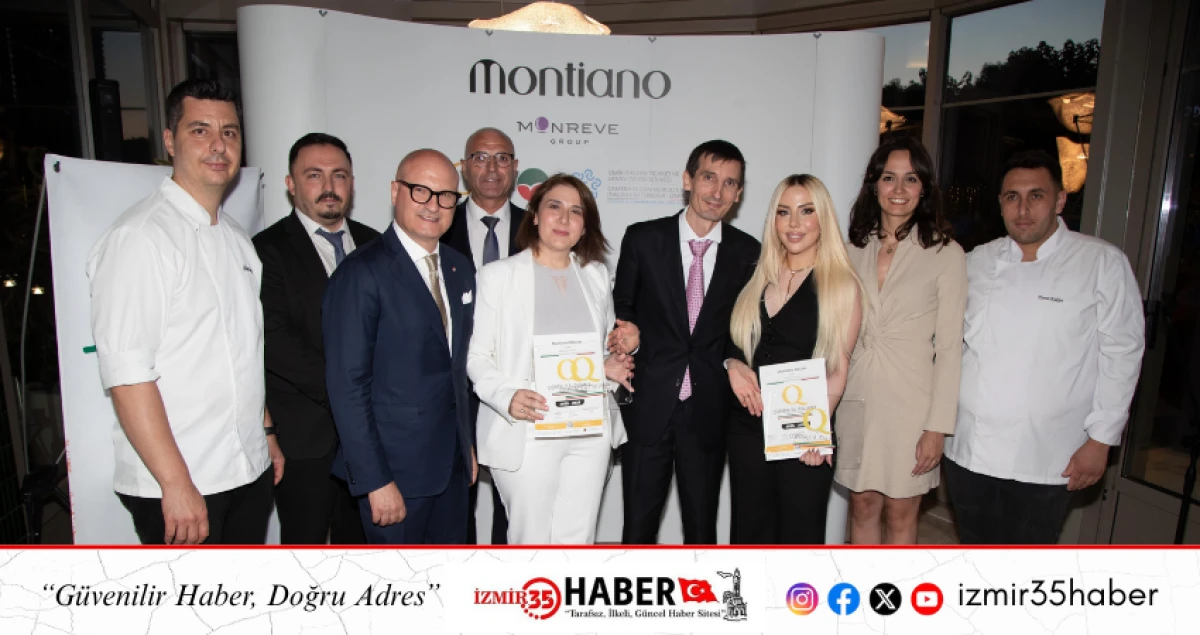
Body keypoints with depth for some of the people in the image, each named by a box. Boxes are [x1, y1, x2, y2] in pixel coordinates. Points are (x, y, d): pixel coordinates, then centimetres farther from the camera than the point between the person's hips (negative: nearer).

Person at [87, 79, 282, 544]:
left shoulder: (236, 238, 11)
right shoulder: (139, 237, -14)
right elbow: (127, 373, -19)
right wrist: (176, 484, -20)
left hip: (250, 471, 7)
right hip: (177, 487, -7)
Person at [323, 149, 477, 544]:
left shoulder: (459, 268, 8)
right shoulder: (362, 273, -14)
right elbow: (347, 385, -17)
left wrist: (466, 443, 13)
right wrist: (375, 481, -17)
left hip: (452, 463, 7)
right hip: (395, 467, -6)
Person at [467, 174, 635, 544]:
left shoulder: (596, 275, 11)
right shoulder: (497, 275, -3)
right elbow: (477, 355, -4)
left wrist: (610, 366, -3)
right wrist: (507, 395, -22)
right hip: (527, 432, -4)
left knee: (578, 538, 12)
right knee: (531, 539, 6)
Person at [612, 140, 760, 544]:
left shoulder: (747, 252, 1)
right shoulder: (643, 238, -2)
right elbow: (621, 310, 7)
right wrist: (627, 336, -13)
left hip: (709, 409, 1)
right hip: (649, 404, -1)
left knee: (702, 525, 16)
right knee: (638, 524, 10)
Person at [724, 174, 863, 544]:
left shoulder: (841, 284, -5)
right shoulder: (760, 277, 8)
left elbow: (838, 369, -6)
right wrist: (733, 365, -6)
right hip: (747, 427, 4)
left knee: (799, 534, 10)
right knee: (748, 530, 14)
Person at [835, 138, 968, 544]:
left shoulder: (945, 254, -6)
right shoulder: (855, 249, 6)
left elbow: (949, 347, -7)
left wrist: (938, 426, -10)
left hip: (911, 403, -3)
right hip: (857, 399, 4)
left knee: (900, 514, 8)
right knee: (863, 506, 13)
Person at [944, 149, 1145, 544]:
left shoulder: (1103, 264, -4)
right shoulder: (976, 262, 5)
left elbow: (1121, 354, -4)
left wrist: (1100, 439, -6)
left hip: (1045, 460, -3)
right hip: (968, 449, 3)